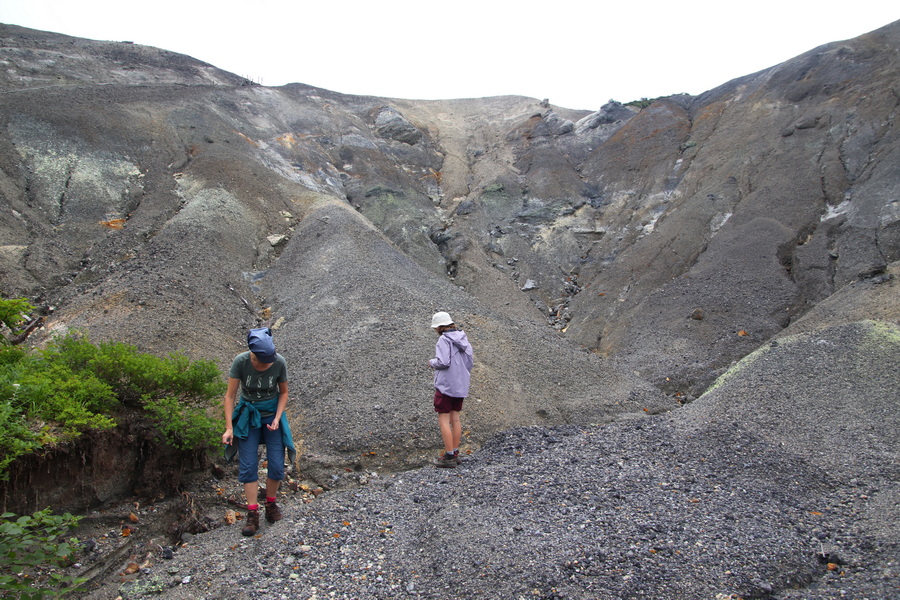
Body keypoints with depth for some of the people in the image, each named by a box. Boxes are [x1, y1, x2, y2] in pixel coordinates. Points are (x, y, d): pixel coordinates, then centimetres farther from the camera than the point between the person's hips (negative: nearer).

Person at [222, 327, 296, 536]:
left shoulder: (279, 363, -18)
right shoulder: (241, 361, -21)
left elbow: (283, 393, -2)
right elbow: (230, 396, -13)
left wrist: (277, 418, -13)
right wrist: (229, 428, -15)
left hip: (272, 415, 1)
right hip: (248, 416, 0)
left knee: (277, 465, -1)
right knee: (248, 465, -4)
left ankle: (271, 504, 21)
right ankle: (253, 514, 4)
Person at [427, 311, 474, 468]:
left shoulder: (444, 340, -14)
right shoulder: (463, 338, 7)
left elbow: (443, 362, -22)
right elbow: (470, 360, 7)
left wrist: (432, 362, -3)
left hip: (445, 385, -8)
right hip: (460, 385, 8)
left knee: (444, 420, -1)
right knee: (455, 418, 14)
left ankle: (449, 457, -1)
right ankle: (455, 454, 19)